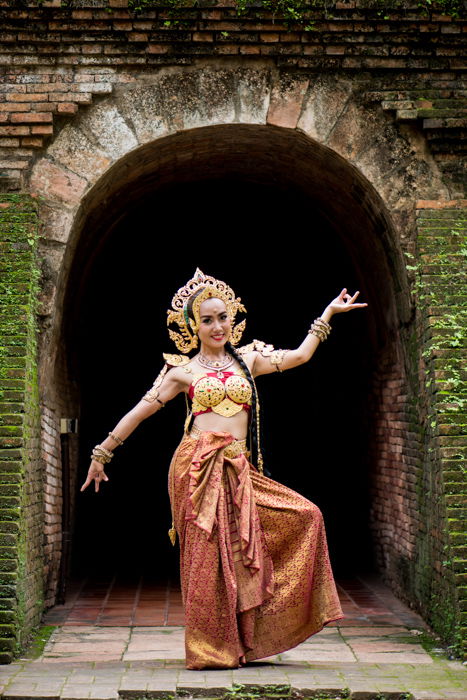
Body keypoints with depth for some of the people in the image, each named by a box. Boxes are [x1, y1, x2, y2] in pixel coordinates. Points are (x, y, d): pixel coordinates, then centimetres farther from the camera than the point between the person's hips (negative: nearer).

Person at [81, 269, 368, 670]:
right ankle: (211, 650, 9)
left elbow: (299, 355, 17)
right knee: (208, 555, -5)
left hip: (238, 471, 4)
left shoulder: (248, 359, 16)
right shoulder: (182, 370, 7)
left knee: (305, 516, -3)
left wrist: (328, 314, 19)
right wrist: (101, 456, 10)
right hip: (198, 467, -4)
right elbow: (139, 412, 8)